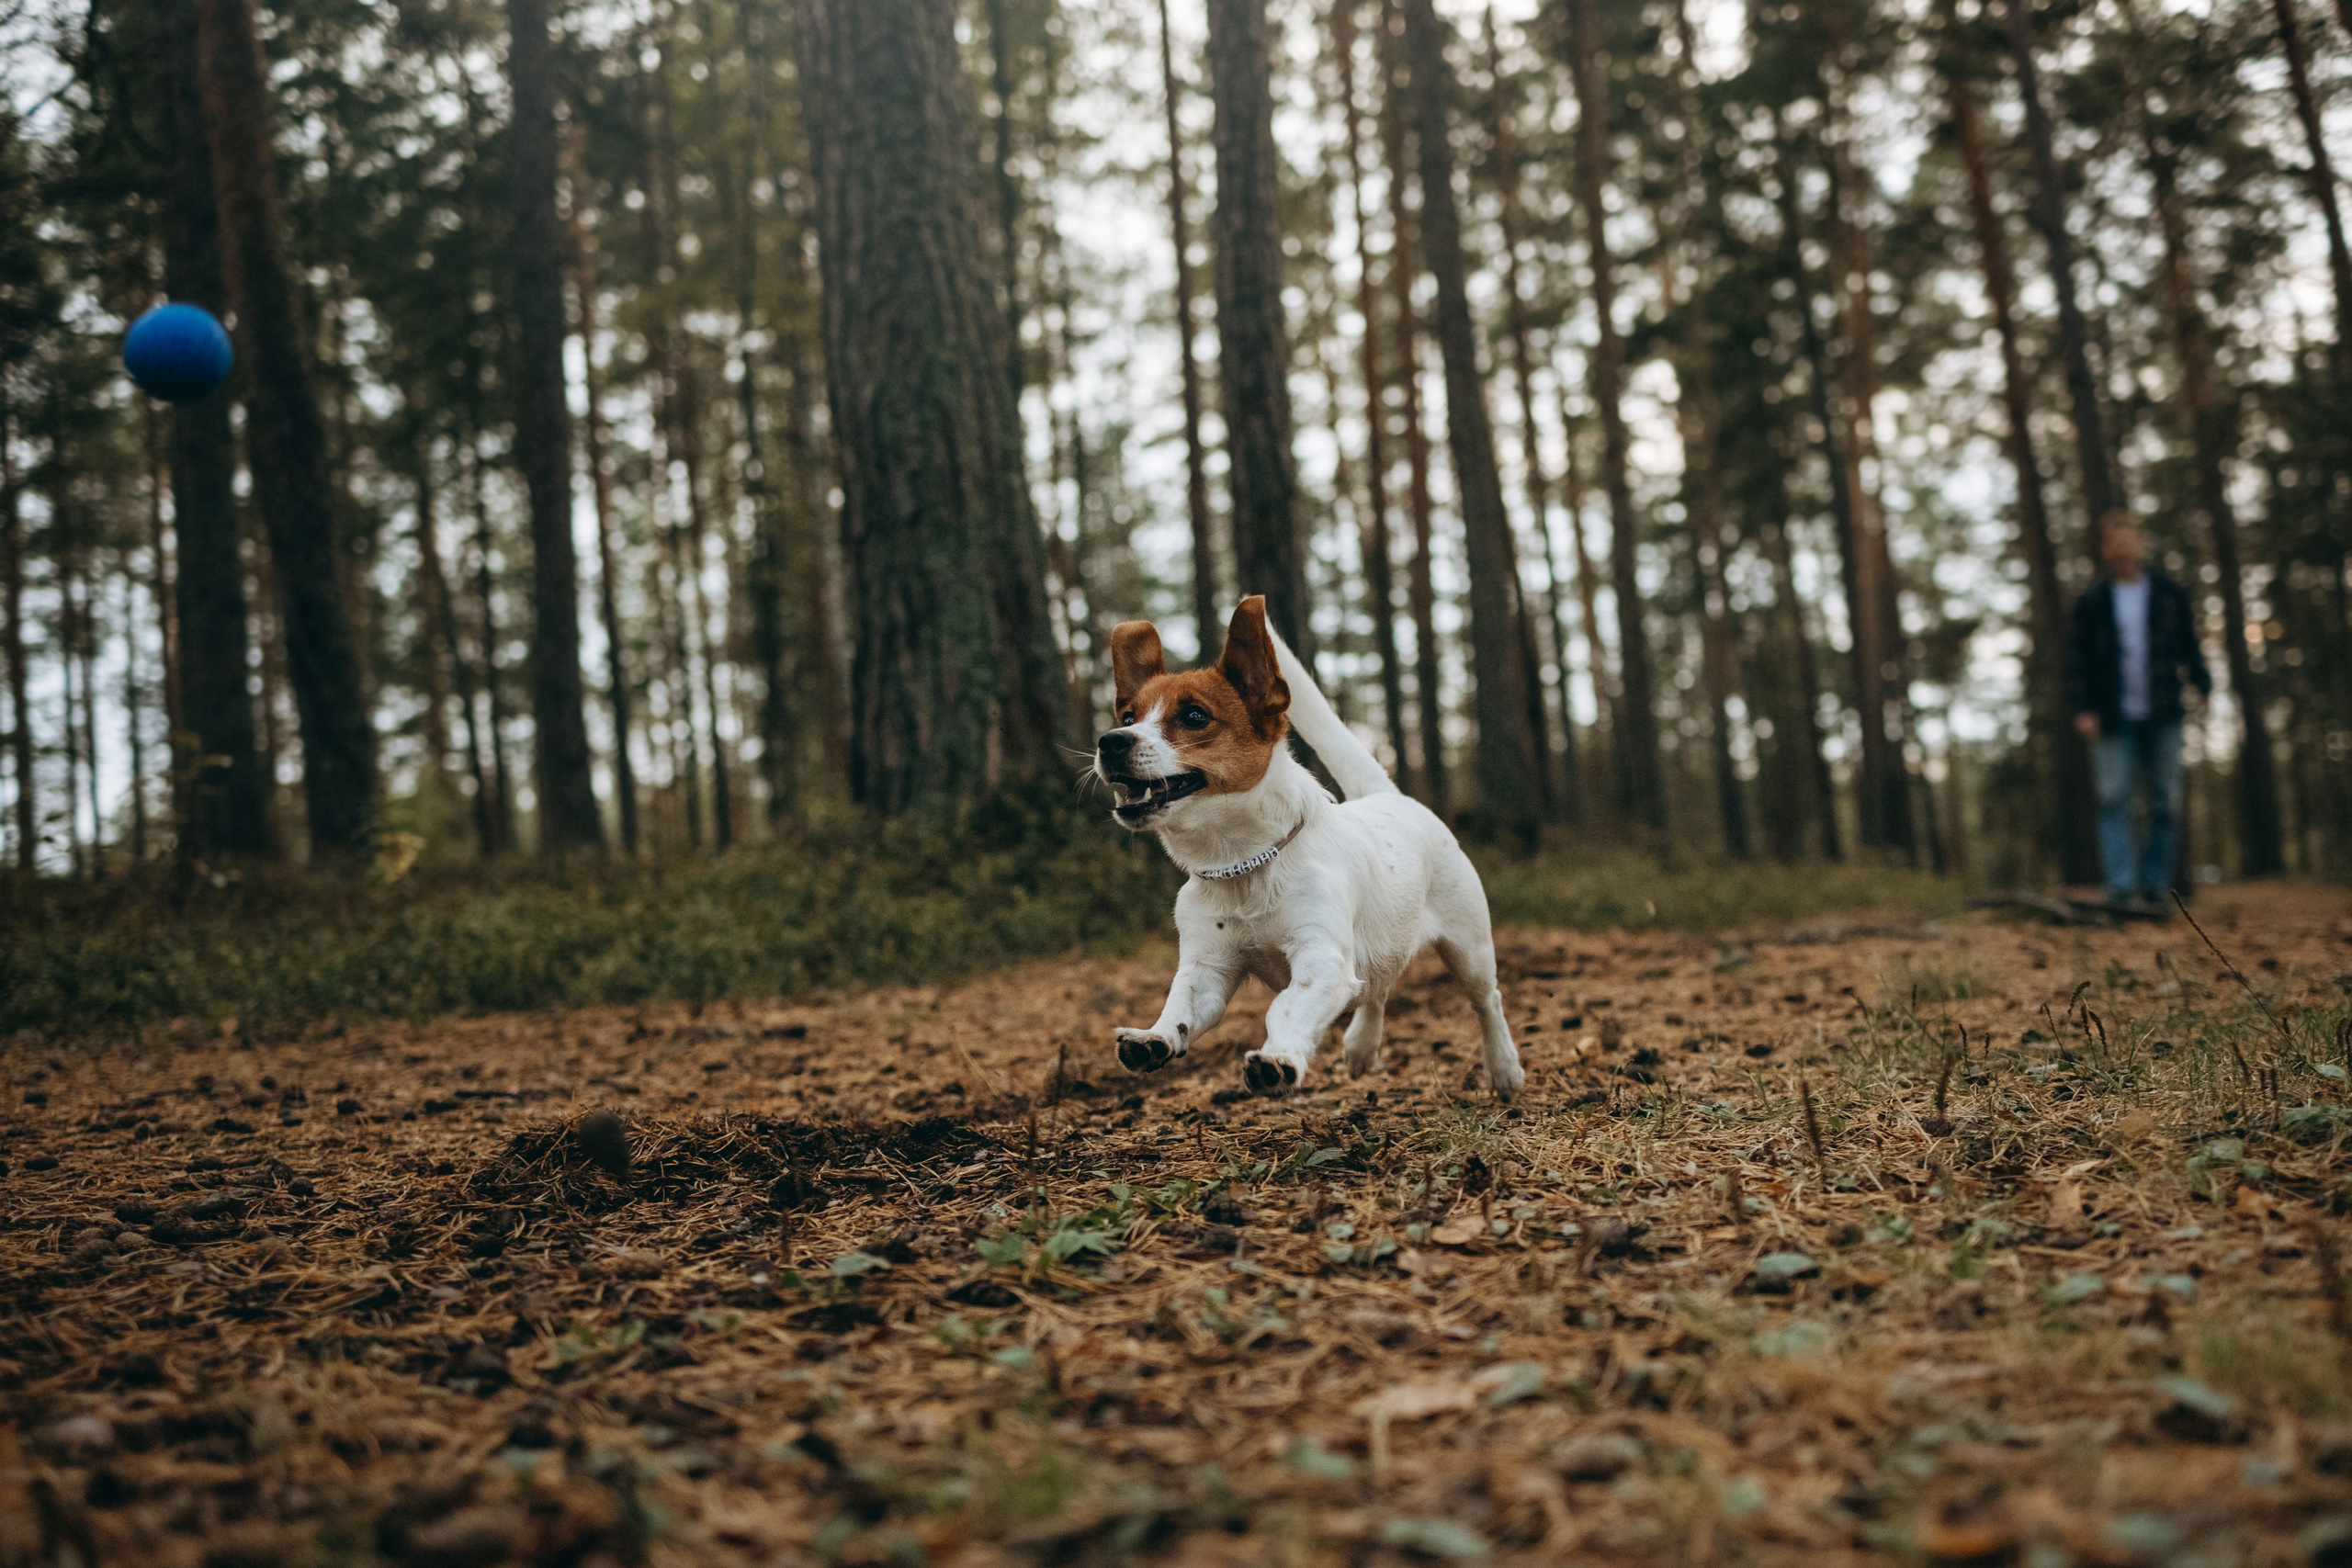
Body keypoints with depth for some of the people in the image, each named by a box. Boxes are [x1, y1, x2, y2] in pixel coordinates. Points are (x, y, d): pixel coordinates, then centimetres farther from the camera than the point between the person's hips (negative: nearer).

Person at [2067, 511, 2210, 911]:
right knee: (2114, 799, -11)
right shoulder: (2092, 603, 7)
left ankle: (2153, 887, 9)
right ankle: (2120, 887, -14)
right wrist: (2083, 708, -4)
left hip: (2163, 716, 1)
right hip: (2115, 718, -1)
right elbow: (2078, 658, 5)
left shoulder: (2170, 594, 9)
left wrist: (2199, 684, -1)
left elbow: (2189, 645, 13)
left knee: (2165, 802, 1)